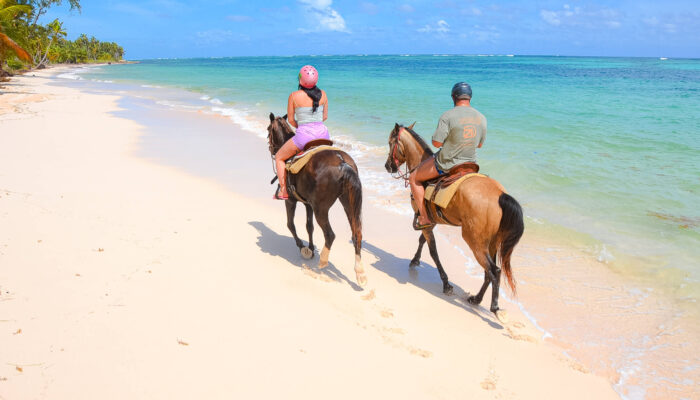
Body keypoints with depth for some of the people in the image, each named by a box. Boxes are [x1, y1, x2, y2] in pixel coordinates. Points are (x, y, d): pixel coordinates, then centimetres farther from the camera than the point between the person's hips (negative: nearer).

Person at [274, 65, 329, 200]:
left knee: (279, 157, 19)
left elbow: (290, 120, 3)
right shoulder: (322, 94, 4)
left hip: (304, 135, -4)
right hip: (323, 132, 4)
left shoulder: (294, 96, -5)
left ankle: (283, 191, 14)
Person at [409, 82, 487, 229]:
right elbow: (480, 144, 9)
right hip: (470, 163, 6)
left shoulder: (448, 116, -20)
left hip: (447, 164, -6)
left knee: (414, 178, 13)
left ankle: (424, 218, 10)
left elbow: (436, 143, -20)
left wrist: (435, 138, 3)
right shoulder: (482, 118, -2)